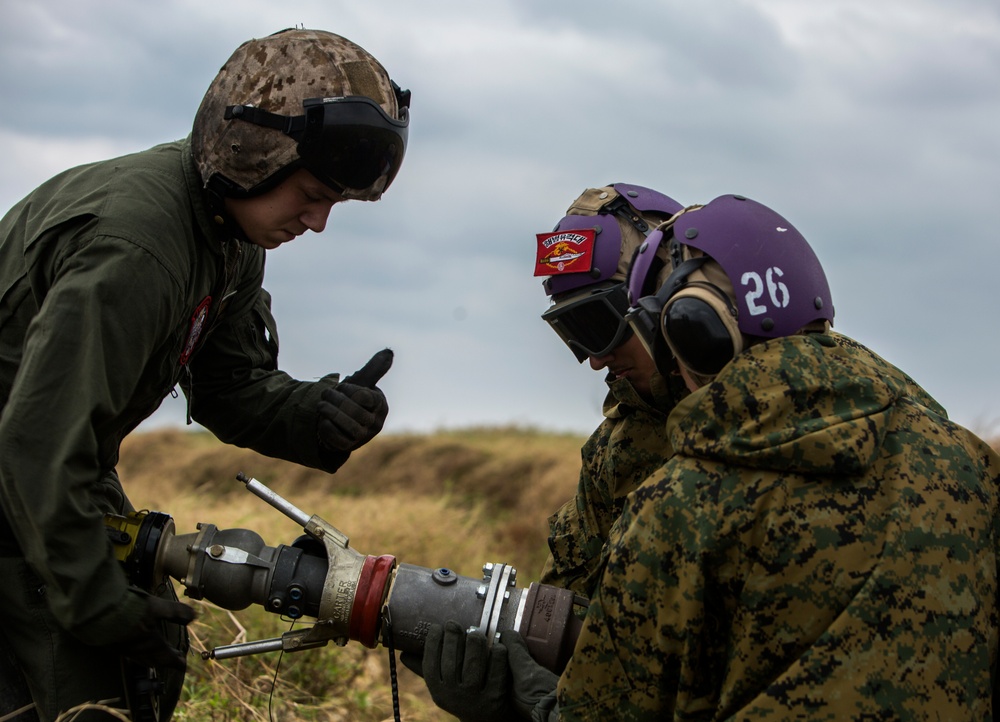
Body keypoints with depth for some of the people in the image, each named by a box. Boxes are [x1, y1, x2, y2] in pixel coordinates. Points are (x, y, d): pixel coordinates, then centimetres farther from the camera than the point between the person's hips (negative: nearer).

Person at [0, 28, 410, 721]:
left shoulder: (233, 231, -1)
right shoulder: (133, 249, -33)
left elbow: (229, 390, 4)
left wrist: (320, 417, -17)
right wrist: (102, 605, -26)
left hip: (63, 474, 10)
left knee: (154, 659, 11)